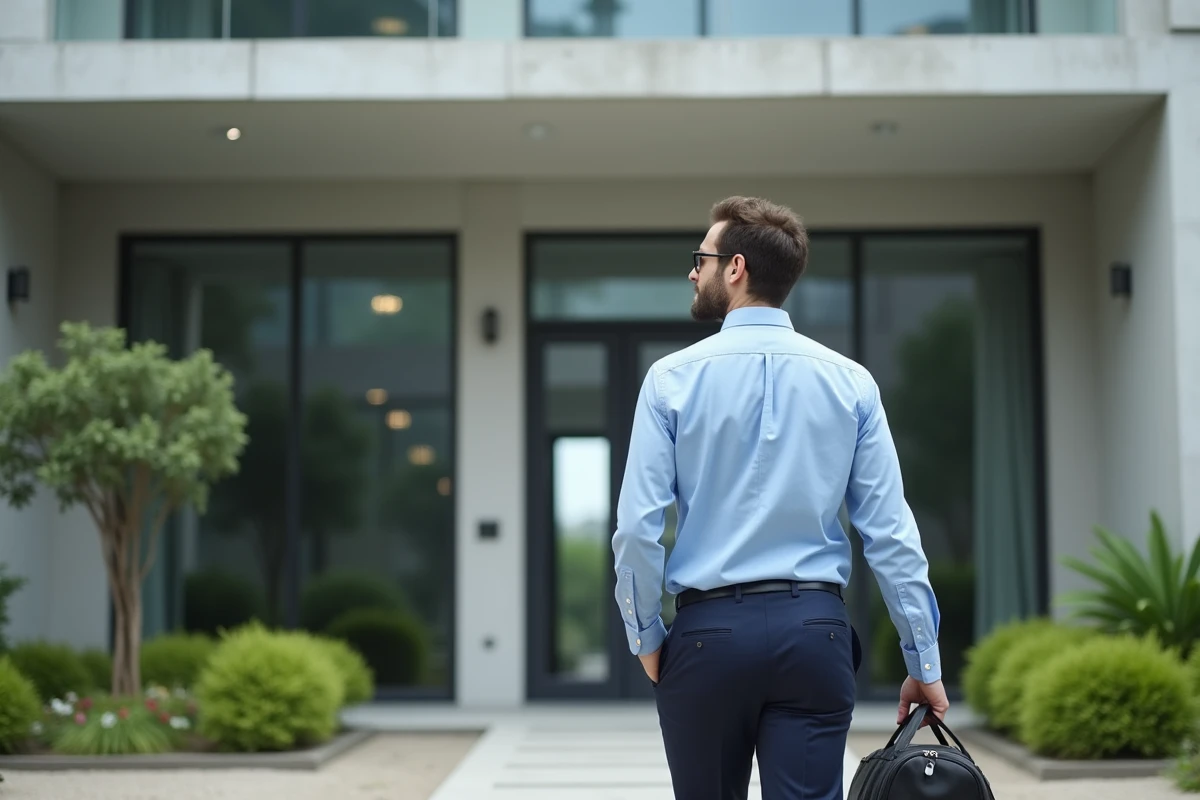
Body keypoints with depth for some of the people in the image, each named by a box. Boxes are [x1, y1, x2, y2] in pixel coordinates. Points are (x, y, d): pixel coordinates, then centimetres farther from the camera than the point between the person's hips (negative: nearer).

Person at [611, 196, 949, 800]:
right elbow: (890, 531, -1)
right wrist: (923, 661, 4)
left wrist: (646, 636, 7)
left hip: (709, 634, -1)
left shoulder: (673, 378, -3)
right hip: (815, 630, 1)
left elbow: (638, 527, -7)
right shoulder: (849, 381, 2)